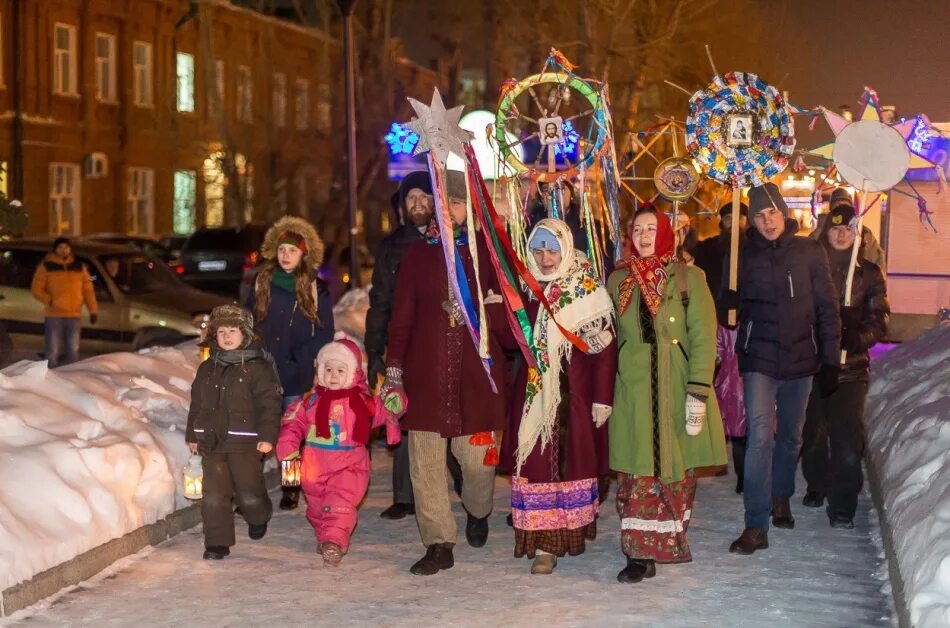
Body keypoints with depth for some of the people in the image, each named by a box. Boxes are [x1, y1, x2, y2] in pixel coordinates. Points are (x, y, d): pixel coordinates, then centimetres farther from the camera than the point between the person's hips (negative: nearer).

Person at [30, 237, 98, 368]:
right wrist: (49, 300, -18)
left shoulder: (79, 267, 12)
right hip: (54, 316, -3)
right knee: (53, 353, -4)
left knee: (73, 352, 8)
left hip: (74, 316, 3)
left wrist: (93, 310, 1)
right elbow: (36, 289, -1)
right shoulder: (46, 266, 2)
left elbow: (88, 290, 10)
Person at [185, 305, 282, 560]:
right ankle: (217, 543, 9)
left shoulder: (257, 367, -5)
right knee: (213, 494, 1)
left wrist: (267, 436, -14)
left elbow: (269, 403, -8)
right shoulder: (207, 369, 12)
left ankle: (258, 517, 34)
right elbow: (196, 404, 20)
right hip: (211, 442, 4)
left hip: (245, 442, -4)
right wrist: (192, 435, 18)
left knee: (249, 494, 1)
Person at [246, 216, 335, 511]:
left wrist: (303, 359, -8)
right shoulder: (261, 283, 10)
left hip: (298, 376, -2)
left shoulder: (316, 289, 2)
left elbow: (325, 334, 2)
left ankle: (291, 489, 16)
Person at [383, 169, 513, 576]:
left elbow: (507, 315, 6)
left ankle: (478, 512, 32)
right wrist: (394, 371, 4)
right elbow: (401, 317, 9)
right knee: (425, 459, -3)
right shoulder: (417, 255, 11)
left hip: (476, 374, -1)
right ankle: (439, 544, 7)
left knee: (477, 456, -1)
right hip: (425, 374, 1)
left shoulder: (487, 253, 6)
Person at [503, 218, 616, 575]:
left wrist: (603, 398, -11)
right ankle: (544, 543, 7)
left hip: (574, 392, -3)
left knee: (573, 461, 2)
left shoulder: (589, 291, -6)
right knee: (536, 462, 0)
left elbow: (604, 346, -8)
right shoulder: (528, 289, 8)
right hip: (534, 391, 3)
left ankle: (572, 530, 17)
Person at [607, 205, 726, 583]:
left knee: (677, 471, 6)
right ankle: (641, 554, -1)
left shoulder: (689, 278, 0)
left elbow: (703, 338, -5)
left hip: (677, 391, -1)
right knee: (637, 473, -4)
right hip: (633, 392, 2)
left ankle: (670, 543, 22)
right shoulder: (619, 281, 10)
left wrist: (698, 393, -13)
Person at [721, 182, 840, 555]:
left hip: (800, 358, 2)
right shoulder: (743, 255, 1)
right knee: (760, 436, -15)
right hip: (758, 360, -2)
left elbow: (827, 309, 3)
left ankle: (781, 498, 41)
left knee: (791, 436, 16)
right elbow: (727, 301, 7)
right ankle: (756, 527, -14)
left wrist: (830, 360, 1)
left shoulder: (809, 252, 0)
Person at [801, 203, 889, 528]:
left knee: (847, 436, -8)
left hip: (850, 366, -1)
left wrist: (855, 339, -16)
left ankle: (843, 506, -3)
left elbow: (878, 320, 3)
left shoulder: (869, 273, 5)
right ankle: (817, 485, 34)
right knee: (812, 431, 11)